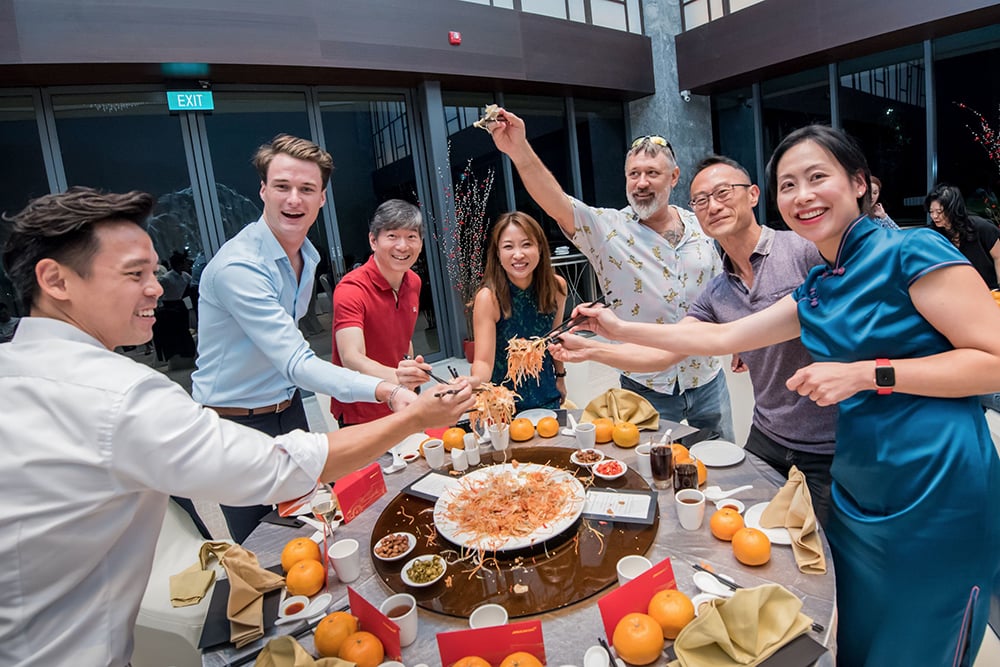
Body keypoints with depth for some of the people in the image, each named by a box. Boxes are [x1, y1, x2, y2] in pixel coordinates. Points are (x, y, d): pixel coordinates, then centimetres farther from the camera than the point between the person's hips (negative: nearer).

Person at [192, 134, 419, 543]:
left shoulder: (309, 256, 2)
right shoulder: (238, 266, -26)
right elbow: (297, 364, -34)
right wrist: (385, 392, -47)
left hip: (288, 410, 7)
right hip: (236, 424, -7)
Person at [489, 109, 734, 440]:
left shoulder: (700, 226, 1)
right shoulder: (608, 229, -12)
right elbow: (558, 204, -29)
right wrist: (519, 151, -43)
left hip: (708, 379, 4)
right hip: (647, 386, -3)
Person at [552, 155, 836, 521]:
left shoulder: (806, 250, -15)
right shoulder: (715, 295, 2)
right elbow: (663, 353, -2)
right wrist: (589, 349, -9)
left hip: (828, 449, -5)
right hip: (766, 440, 5)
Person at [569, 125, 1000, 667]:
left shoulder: (910, 252, -11)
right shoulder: (816, 290, 9)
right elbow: (721, 336, 10)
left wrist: (864, 374, -21)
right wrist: (621, 329, 10)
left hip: (939, 502, -6)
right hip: (859, 499, 7)